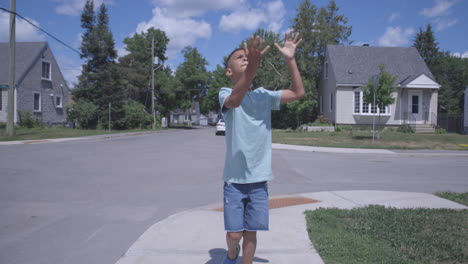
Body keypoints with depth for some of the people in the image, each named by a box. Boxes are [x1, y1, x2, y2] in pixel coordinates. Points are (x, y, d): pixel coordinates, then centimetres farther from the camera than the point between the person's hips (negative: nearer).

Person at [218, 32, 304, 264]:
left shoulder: (264, 95, 4)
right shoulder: (225, 94, -7)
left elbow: (298, 93, -5)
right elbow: (236, 99, -31)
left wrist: (290, 59, -19)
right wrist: (254, 64, -47)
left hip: (259, 179, 3)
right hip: (235, 179, -2)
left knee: (251, 233, 9)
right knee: (234, 234, 5)